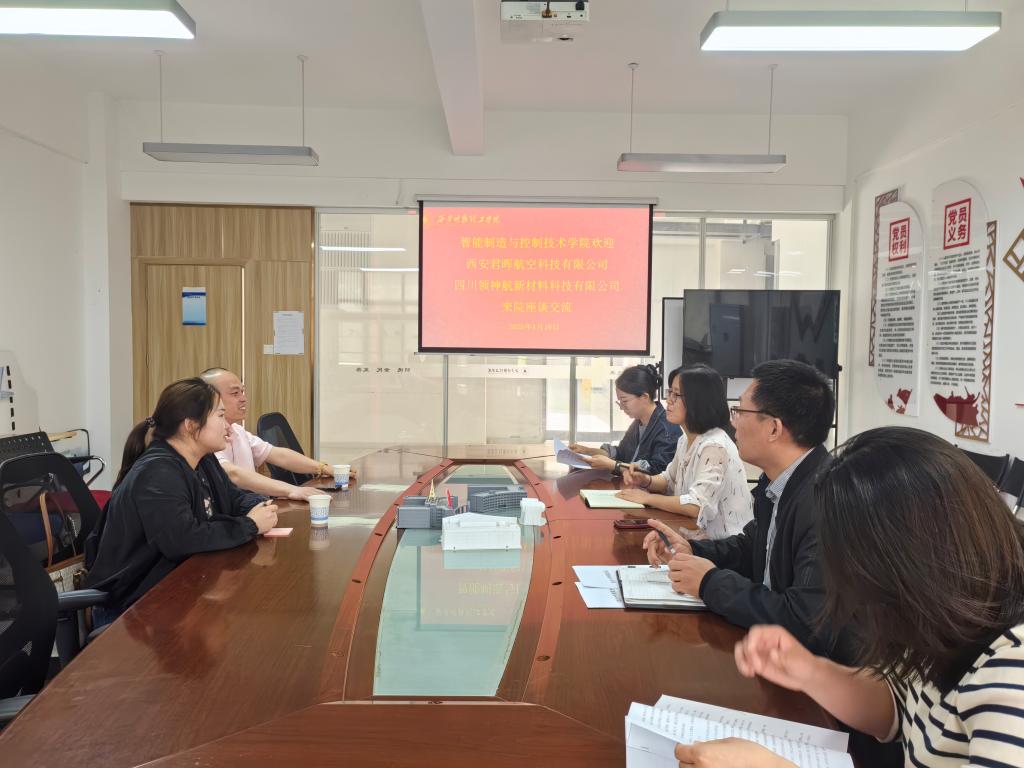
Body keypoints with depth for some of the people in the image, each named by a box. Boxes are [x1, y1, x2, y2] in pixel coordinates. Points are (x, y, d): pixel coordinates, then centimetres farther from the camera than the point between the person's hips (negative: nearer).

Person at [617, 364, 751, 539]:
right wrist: (646, 481, 0)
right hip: (698, 533, 7)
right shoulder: (685, 439, 6)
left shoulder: (714, 446, -22)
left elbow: (697, 507, -29)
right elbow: (670, 481, 20)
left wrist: (648, 498, -18)